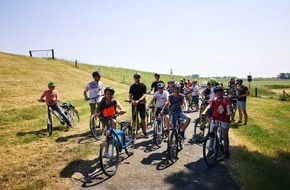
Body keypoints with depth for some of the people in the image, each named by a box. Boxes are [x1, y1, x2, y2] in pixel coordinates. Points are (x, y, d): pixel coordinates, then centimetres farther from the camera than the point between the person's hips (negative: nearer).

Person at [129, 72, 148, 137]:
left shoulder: (143, 85, 1)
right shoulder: (132, 86, 9)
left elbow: (144, 95, -9)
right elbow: (130, 96, 1)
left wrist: (138, 100, -26)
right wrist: (132, 101, -21)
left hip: (142, 103, -2)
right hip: (134, 104, 2)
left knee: (143, 118, -3)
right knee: (134, 118, 2)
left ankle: (145, 132, 9)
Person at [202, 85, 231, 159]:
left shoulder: (226, 99, -9)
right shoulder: (214, 100, -6)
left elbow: (228, 107, -23)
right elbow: (209, 106, -22)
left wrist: (229, 113, -44)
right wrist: (204, 112, -41)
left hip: (224, 119, -2)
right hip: (215, 118, 2)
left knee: (225, 135, -1)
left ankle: (226, 150, 17)